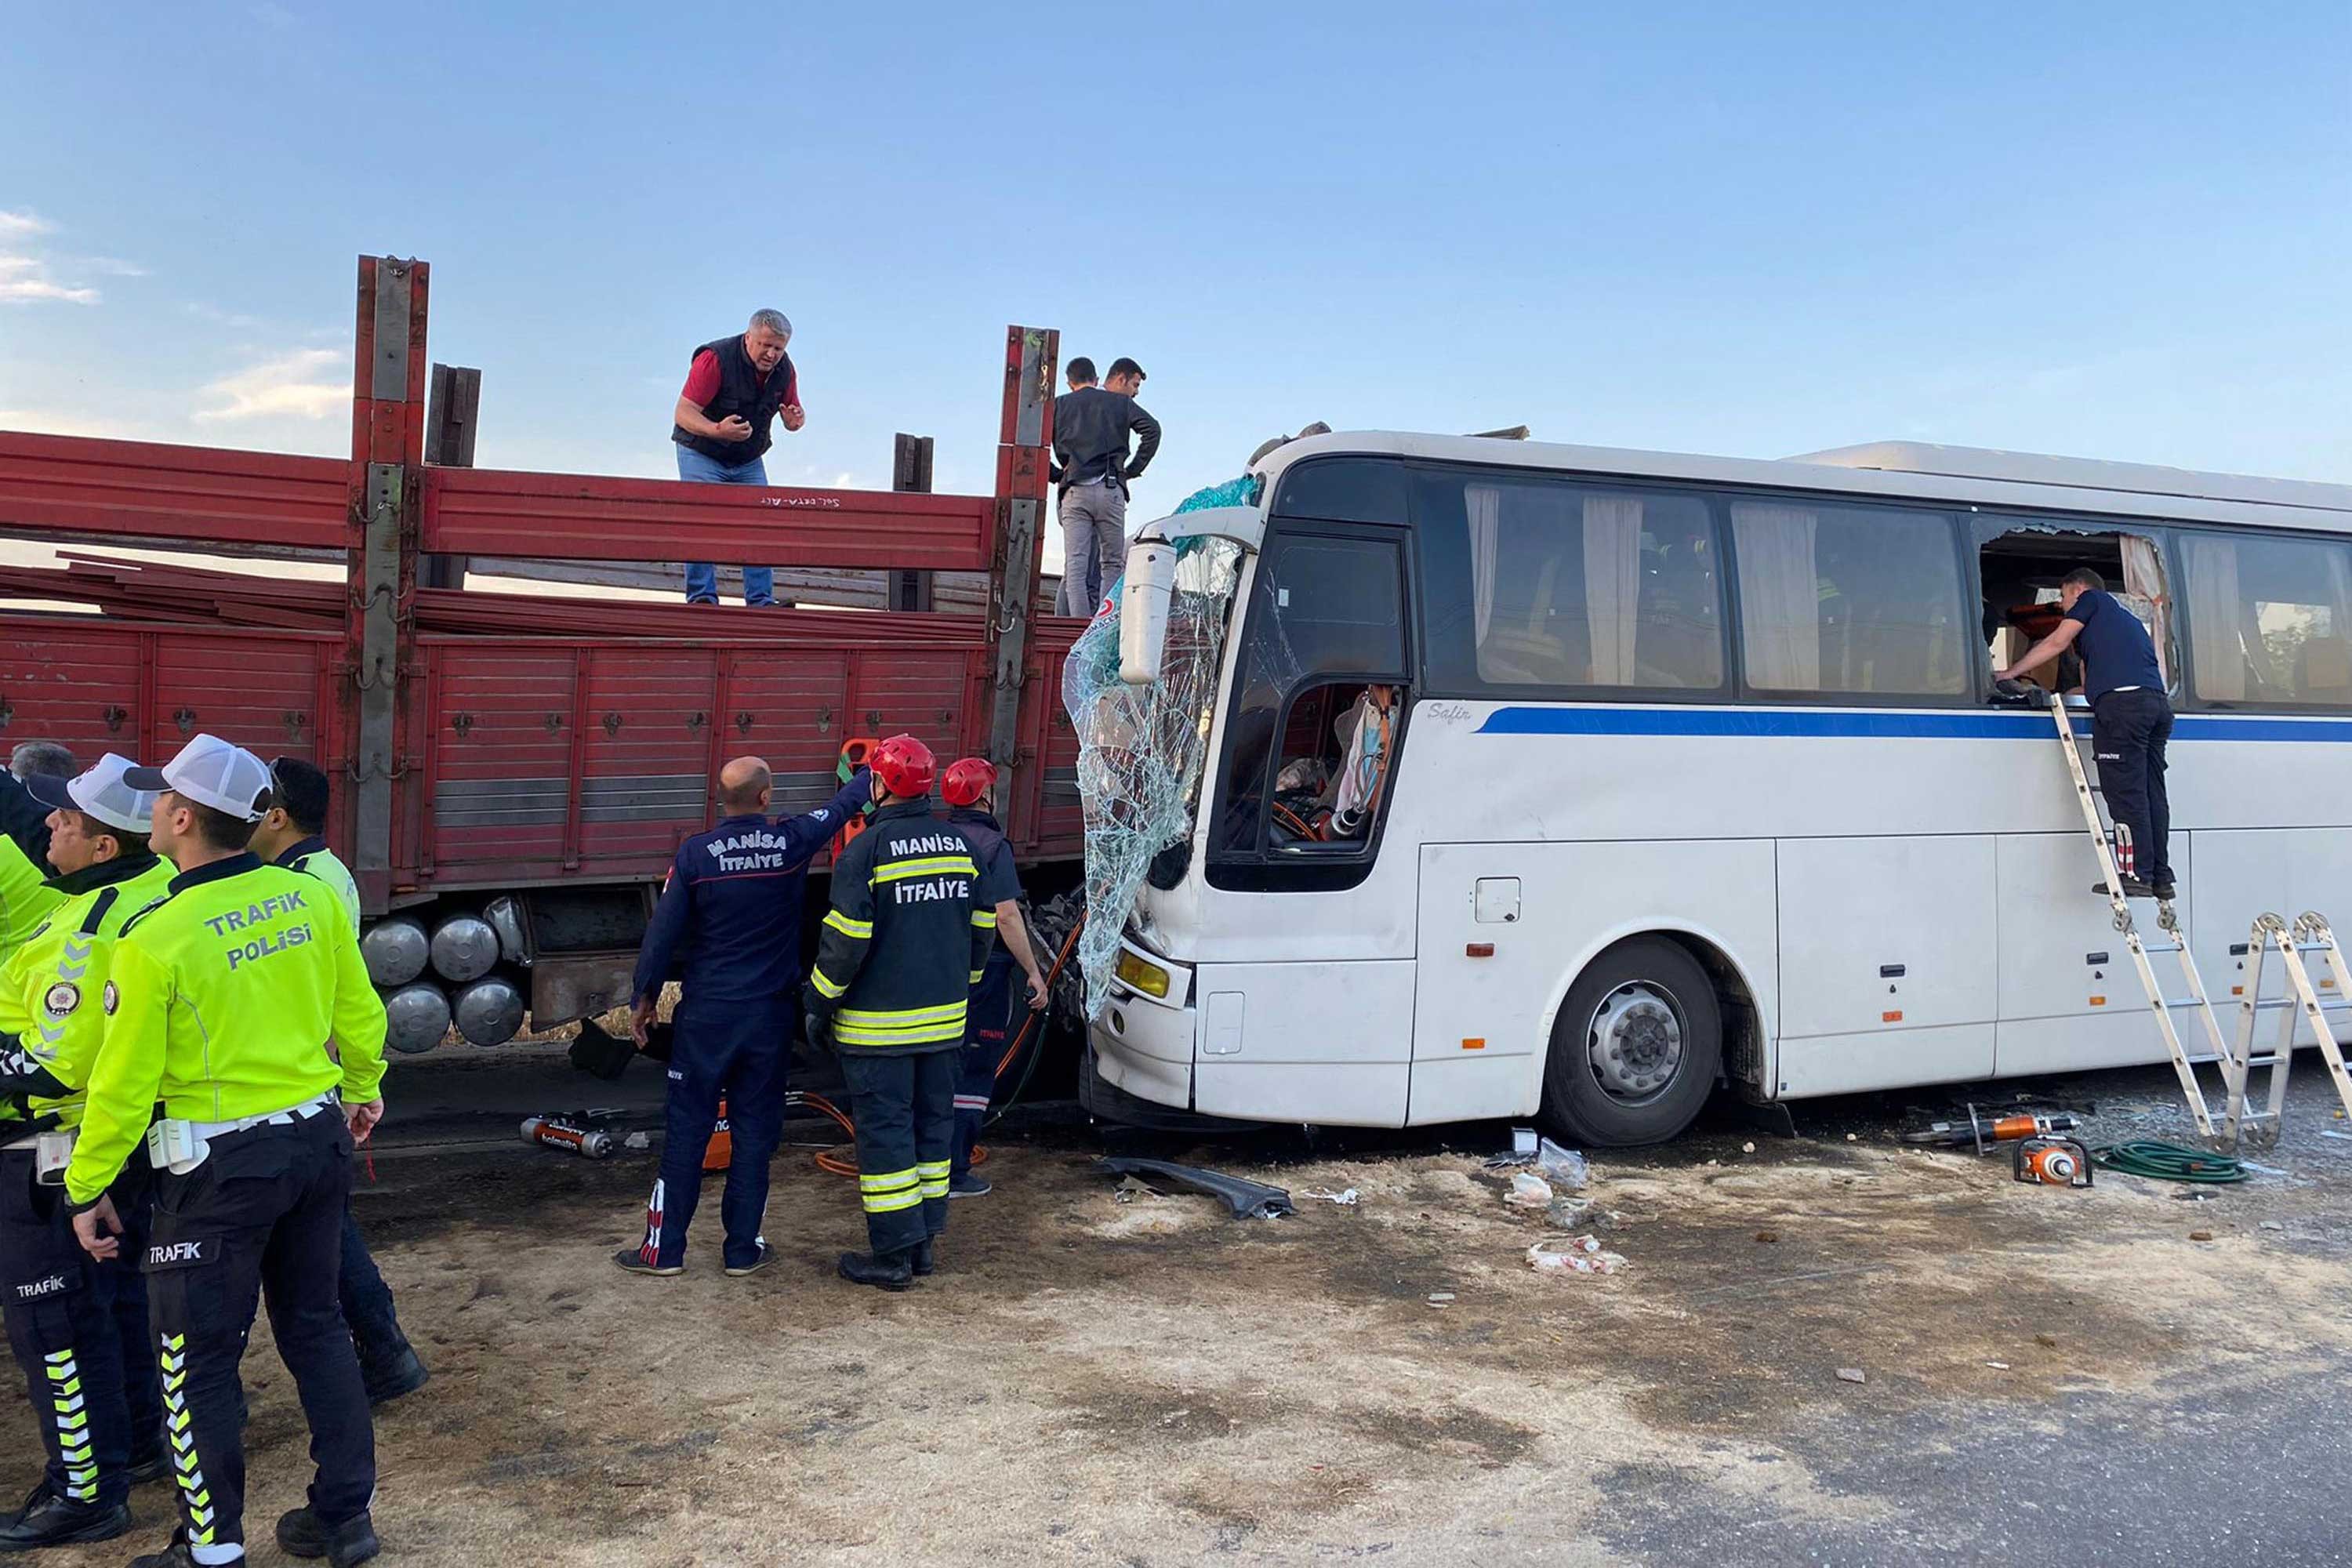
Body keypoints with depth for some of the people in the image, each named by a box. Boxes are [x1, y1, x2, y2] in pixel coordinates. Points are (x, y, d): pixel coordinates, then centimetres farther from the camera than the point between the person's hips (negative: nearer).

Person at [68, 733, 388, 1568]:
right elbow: (359, 1013, 7)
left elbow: (125, 1082, -11)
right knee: (315, 1325, 18)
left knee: (198, 1361, 10)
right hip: (319, 1139, 6)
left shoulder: (155, 937, -18)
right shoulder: (310, 897, -4)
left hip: (223, 1167, -6)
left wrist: (88, 1189, 2)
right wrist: (364, 1087, 25)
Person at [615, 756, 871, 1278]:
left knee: (686, 1130, 7)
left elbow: (663, 932, -6)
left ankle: (664, 1249, 13)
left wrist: (643, 998, 6)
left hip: (706, 1014, -1)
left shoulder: (696, 853, -9)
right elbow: (844, 806, 12)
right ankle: (742, 1249, 16)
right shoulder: (792, 842, -6)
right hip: (770, 1016, 1)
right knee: (754, 1131, 9)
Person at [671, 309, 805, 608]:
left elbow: (793, 411, 8)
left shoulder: (784, 369, -6)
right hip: (701, 454, -5)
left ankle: (761, 603, -1)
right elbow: (683, 414, -27)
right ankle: (701, 599, -10)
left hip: (749, 462, 5)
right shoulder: (714, 359, -24)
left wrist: (796, 419, -19)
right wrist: (717, 430, -47)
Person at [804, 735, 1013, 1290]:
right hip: (944, 1017, 6)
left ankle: (892, 1254, 6)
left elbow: (846, 940, -15)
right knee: (933, 1121, 14)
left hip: (878, 1024, -6)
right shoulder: (959, 845, 5)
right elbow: (983, 927, 11)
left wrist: (819, 1005, -3)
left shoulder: (866, 849, -14)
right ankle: (923, 1240, 22)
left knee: (883, 1129, 2)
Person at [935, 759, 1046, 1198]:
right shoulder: (992, 844, -15)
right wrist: (1033, 972, -14)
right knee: (974, 1073, 1)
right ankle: (954, 1174, 4)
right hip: (984, 974, -7)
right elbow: (1007, 917, -20)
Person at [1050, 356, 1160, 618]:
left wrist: (1056, 475, 13)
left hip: (1074, 491, 1)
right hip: (1110, 490, -1)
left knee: (1075, 566, -3)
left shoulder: (1060, 405, 17)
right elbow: (1152, 430, -6)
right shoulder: (1120, 403, 11)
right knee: (1112, 564, 7)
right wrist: (1133, 470, 3)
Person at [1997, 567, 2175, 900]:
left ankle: (2137, 874, -12)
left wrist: (2011, 673, 10)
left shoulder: (2091, 599, 13)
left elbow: (2056, 643, 5)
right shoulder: (2126, 617, 35)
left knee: (2125, 793, -9)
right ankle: (2161, 877, 7)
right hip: (2158, 702, 8)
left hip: (2122, 701, -8)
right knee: (2151, 792, 7)